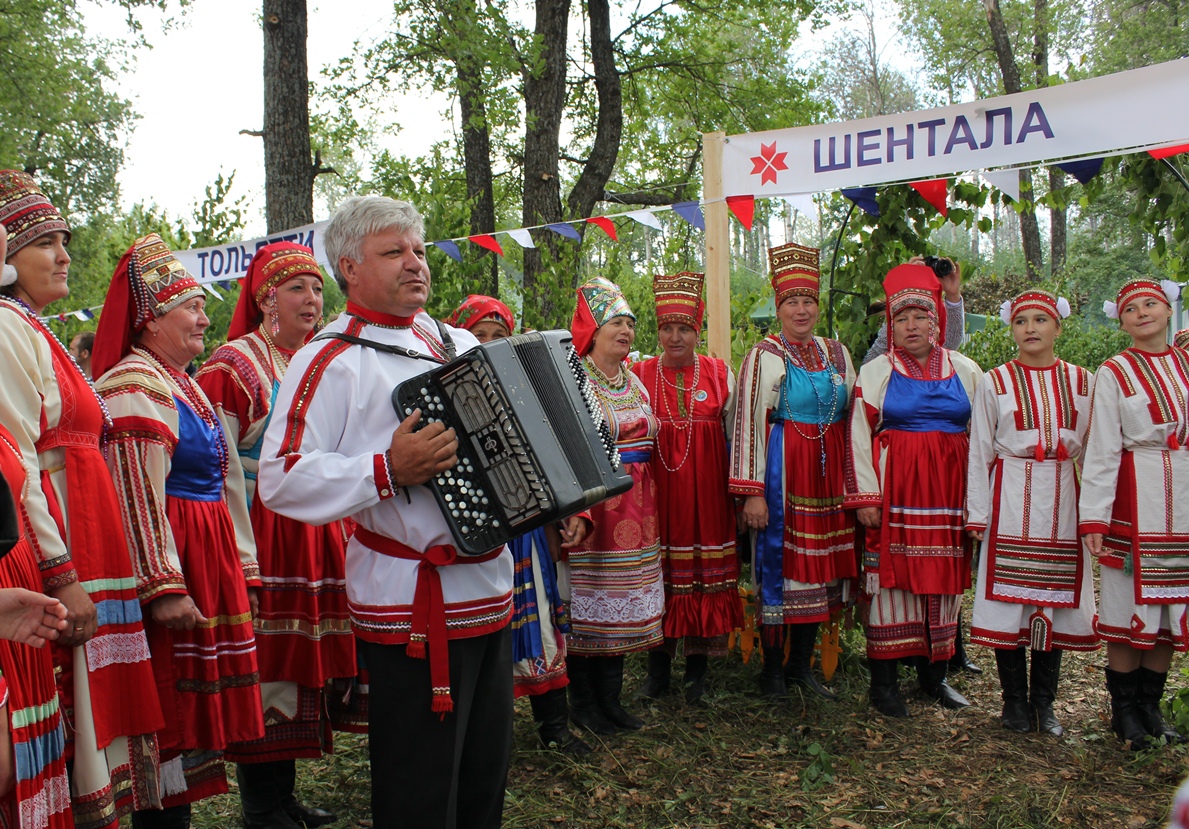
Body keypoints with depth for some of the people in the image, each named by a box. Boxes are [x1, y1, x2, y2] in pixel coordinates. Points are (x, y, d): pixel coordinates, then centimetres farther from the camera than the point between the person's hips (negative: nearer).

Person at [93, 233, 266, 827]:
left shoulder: (183, 385, 19)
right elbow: (137, 494, -19)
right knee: (170, 707, -4)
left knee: (193, 703, 13)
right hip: (170, 559, -10)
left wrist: (241, 574, 23)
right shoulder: (134, 383, -10)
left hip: (208, 560, 10)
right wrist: (163, 586, -23)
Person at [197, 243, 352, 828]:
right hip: (263, 533, -7)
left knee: (299, 663, 11)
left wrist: (339, 528, 18)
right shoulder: (234, 363, -6)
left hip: (316, 533, 7)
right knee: (264, 665, -1)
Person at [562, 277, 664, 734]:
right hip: (590, 502, -7)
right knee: (586, 601, 0)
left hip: (633, 505, 7)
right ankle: (582, 701, 13)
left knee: (622, 602, 9)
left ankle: (611, 698, 20)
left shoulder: (634, 382, 15)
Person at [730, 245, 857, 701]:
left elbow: (852, 419, 16)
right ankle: (772, 667, 13)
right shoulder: (764, 355, -4)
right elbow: (748, 424, -9)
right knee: (779, 563, -1)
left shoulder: (836, 353, 11)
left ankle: (801, 663, 22)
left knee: (821, 564, 9)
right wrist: (752, 492, -15)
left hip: (829, 475, 5)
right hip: (783, 471, -5)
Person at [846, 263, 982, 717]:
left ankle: (934, 674, 20)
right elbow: (859, 438, 0)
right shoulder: (875, 372, 4)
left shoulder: (966, 370, 11)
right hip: (894, 488, -2)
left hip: (949, 489, 3)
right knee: (892, 574, -3)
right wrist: (865, 496, -8)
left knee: (944, 576, 7)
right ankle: (883, 680, 6)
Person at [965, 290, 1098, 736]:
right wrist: (977, 514, -2)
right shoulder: (995, 382, 3)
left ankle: (1044, 702, 18)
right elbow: (979, 453, 2)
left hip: (1062, 504, 2)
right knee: (1009, 598, 0)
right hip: (1010, 502, -2)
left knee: (1055, 599, 6)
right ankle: (1015, 700, 13)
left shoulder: (1081, 382, 9)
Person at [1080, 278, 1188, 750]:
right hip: (1134, 498, -4)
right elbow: (1102, 449, -5)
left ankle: (1150, 706, 21)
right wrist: (1094, 516, -10)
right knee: (1129, 606, 0)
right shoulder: (1114, 373, -1)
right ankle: (1124, 710, 14)